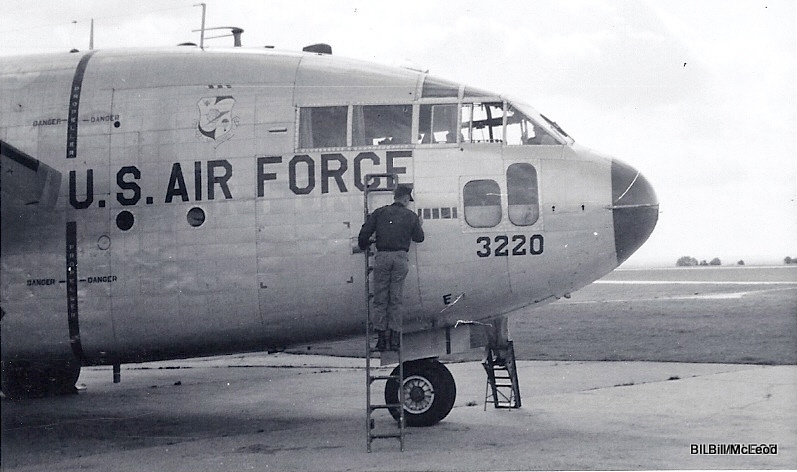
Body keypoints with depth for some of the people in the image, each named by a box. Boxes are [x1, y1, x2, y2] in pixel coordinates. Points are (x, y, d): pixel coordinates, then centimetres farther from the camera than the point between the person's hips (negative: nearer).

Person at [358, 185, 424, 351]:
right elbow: (419, 238, 16)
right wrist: (418, 226, 36)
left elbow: (364, 232, 3)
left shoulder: (380, 212, 8)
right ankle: (394, 338, 2)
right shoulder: (411, 216, 9)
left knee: (380, 299, 5)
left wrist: (363, 246, 22)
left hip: (382, 257, 0)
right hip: (400, 258, 0)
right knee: (395, 299, 5)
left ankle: (381, 337, 3)